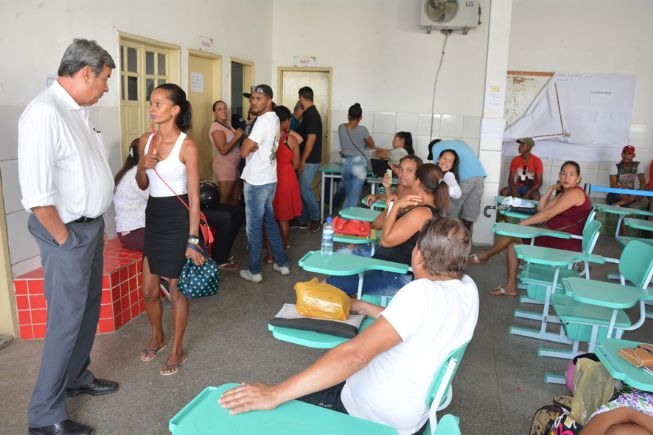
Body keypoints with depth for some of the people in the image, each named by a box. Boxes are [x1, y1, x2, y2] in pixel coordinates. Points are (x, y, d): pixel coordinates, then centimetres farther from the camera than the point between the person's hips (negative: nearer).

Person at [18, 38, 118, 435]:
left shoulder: (80, 111, 8)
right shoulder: (45, 113, -22)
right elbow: (36, 190, -25)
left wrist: (94, 227, 13)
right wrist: (64, 239, -16)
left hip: (92, 225, 9)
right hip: (68, 231, -9)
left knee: (89, 309, 19)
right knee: (67, 320, 0)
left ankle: (78, 377, 39)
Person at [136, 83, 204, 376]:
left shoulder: (187, 146, -13)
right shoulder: (146, 140, 5)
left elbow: (194, 197, -13)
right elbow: (142, 185, 15)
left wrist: (193, 240, -16)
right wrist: (142, 167, -8)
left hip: (177, 218, -6)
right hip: (153, 216, 6)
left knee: (176, 290, 6)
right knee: (149, 290, 14)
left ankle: (177, 350, 25)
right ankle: (157, 337, 41)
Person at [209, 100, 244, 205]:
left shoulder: (227, 124, 12)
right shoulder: (216, 127, -15)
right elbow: (223, 150, -24)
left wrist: (240, 134, 5)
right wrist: (236, 137, -19)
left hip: (235, 166, 9)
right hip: (225, 167, -9)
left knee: (235, 198, 15)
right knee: (224, 200, -2)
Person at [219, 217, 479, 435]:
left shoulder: (422, 293, -32)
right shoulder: (468, 288, -6)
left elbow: (356, 354, -39)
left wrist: (275, 394, -38)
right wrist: (363, 308, 8)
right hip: (416, 409, 8)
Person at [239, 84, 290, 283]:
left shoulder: (264, 121, -19)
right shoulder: (273, 119, 12)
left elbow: (244, 151, -20)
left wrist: (246, 140, -1)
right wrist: (251, 143, -1)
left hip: (256, 182, -9)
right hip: (269, 179, 9)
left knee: (254, 226, 2)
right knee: (269, 222, 19)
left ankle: (254, 271, 12)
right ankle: (282, 263, 27)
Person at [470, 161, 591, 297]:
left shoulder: (575, 192, -13)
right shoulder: (564, 193, 19)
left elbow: (547, 214, -19)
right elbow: (541, 208, 15)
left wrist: (520, 224, -16)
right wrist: (552, 188, 10)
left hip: (564, 243, -10)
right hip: (556, 237, 10)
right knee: (513, 241, 7)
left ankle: (485, 255, 18)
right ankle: (510, 287, 5)